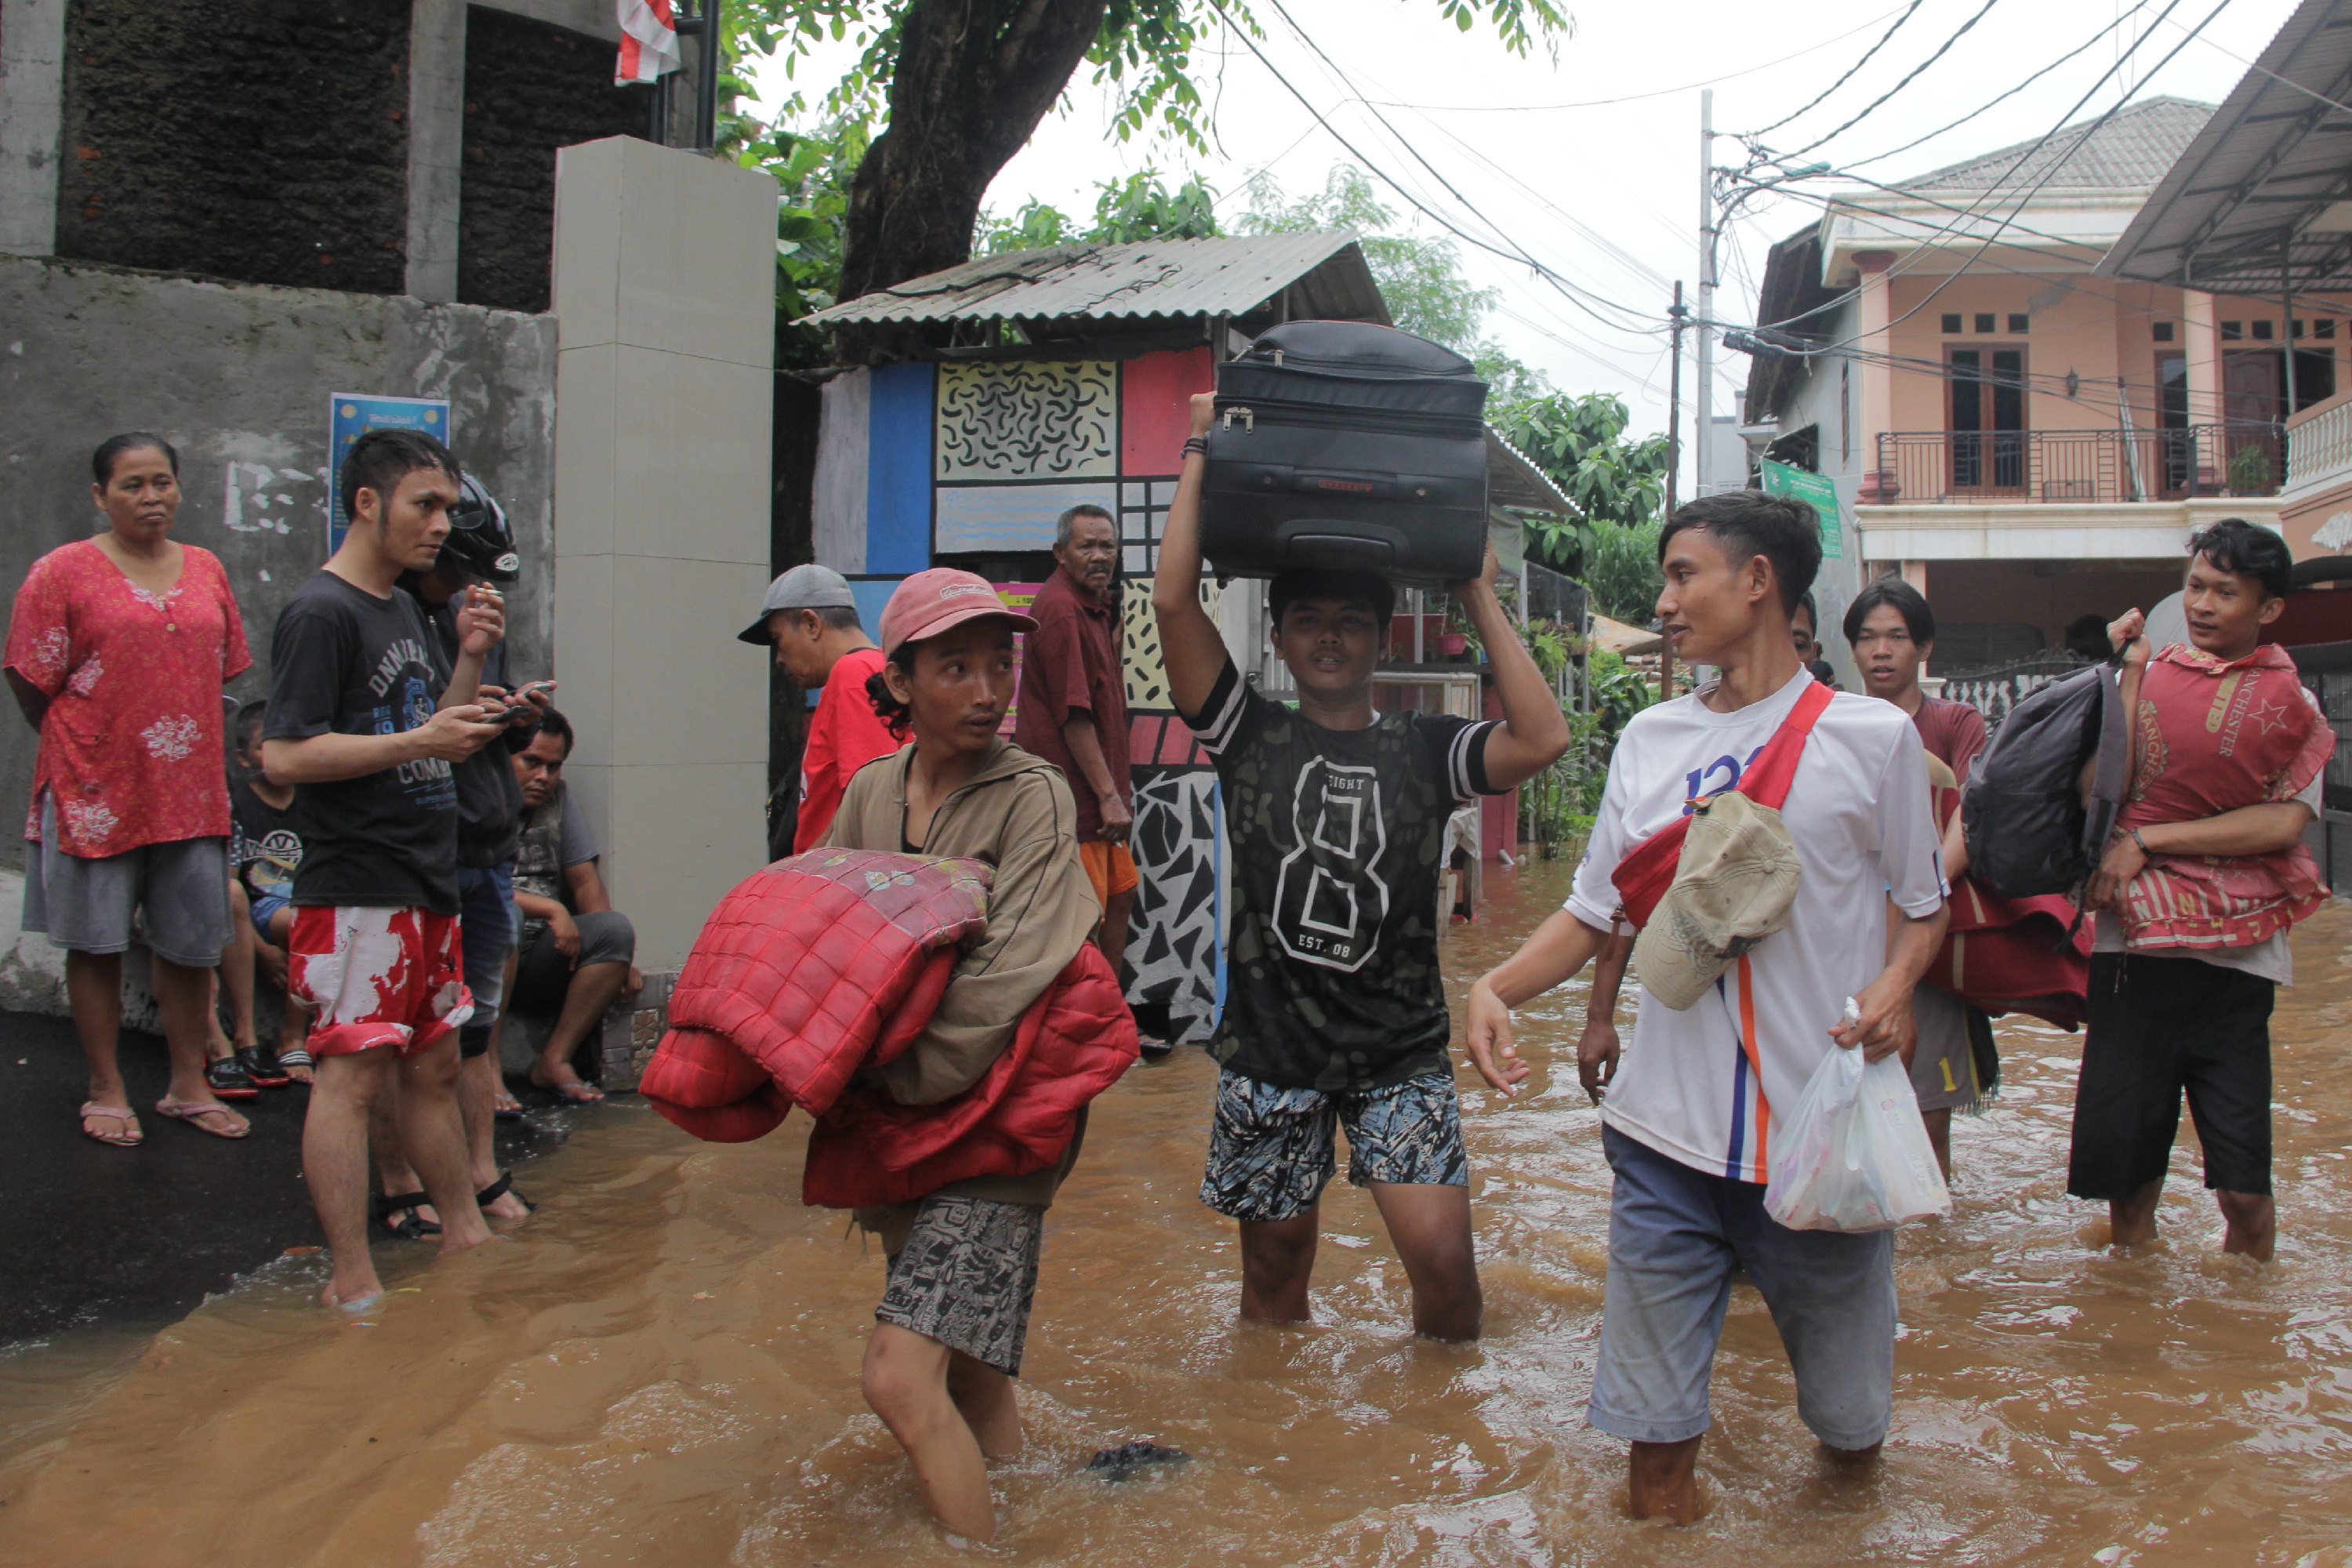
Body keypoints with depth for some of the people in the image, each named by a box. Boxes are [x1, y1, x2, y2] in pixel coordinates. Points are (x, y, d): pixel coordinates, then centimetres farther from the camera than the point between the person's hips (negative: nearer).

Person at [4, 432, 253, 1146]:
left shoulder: (206, 571, 9)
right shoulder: (61, 572, -4)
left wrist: (185, 747, 8)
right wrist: (84, 753, 0)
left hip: (192, 793, 4)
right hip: (96, 792, -4)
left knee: (191, 945, 9)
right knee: (98, 946, 7)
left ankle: (189, 1086, 22)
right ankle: (107, 1091, 20)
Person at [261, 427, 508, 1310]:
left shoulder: (404, 609, 17)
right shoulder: (322, 612, -11)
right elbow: (285, 756, -18)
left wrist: (471, 658, 6)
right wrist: (418, 741, -21)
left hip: (425, 884, 9)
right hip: (356, 889, -9)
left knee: (435, 1066, 16)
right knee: (355, 1073, -6)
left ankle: (464, 1233, 27)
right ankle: (353, 1285, 0)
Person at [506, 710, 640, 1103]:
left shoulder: (558, 799, 14)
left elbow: (585, 882, 8)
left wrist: (615, 957, -4)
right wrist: (551, 910, -16)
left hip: (539, 965, 5)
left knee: (616, 928, -20)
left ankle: (555, 1060, -17)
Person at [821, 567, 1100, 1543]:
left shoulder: (1033, 796, -10)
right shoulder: (871, 791, 7)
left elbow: (1002, 982, -17)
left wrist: (899, 1083, -14)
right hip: (896, 1118, 6)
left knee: (901, 1379, -15)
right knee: (968, 1373, 16)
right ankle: (999, 1524, 33)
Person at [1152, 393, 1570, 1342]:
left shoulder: (1422, 749, 3)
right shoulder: (1250, 736, 1)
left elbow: (1544, 740, -15)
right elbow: (1173, 599, -9)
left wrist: (1479, 598, -8)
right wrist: (1202, 453, -3)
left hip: (1400, 1049, 0)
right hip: (1271, 1042, 0)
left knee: (1441, 1254, -10)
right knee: (1275, 1263, 11)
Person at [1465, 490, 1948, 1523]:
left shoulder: (1870, 736, -2)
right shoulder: (1650, 740, 8)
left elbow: (1920, 904, 7)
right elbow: (1595, 912, 9)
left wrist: (1893, 986, -15)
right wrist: (1496, 989, -8)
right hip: (1667, 1128, 2)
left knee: (1849, 1416, 15)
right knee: (1657, 1423, 7)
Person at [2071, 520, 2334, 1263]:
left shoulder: (2293, 704, 7)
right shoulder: (2148, 676, 9)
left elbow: (2283, 822, -7)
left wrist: (2147, 841, -11)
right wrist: (2129, 675, -6)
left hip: (2236, 950, -1)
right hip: (2135, 936, 1)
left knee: (2243, 1185, -1)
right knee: (2123, 1155, 4)